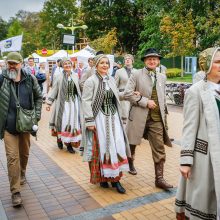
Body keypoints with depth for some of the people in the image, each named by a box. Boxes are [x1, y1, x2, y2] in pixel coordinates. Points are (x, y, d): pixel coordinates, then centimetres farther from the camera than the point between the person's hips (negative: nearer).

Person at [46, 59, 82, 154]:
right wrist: (49, 102, -4)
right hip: (63, 102, -2)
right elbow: (54, 90, -2)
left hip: (74, 102, 2)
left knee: (73, 122, 2)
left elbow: (78, 90, 4)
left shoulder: (75, 76, 4)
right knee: (62, 122, 1)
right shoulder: (60, 77, -2)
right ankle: (60, 139, 26)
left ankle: (70, 143, 12)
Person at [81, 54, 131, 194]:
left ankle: (115, 177, 11)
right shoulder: (91, 81, -6)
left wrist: (118, 117, 16)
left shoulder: (111, 80, 12)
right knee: (102, 147, 2)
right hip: (99, 118, -5)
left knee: (117, 146, 1)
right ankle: (102, 177, 19)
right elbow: (86, 102, -9)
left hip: (113, 117, 5)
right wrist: (90, 121, -14)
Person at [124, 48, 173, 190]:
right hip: (139, 116, -3)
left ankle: (159, 178, 10)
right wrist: (146, 102, -15)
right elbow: (127, 93, -12)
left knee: (160, 149, 0)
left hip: (157, 119, 3)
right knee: (132, 143, 15)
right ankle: (130, 163, 43)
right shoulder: (136, 75, -4)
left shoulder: (162, 77, 12)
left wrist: (163, 113, 11)